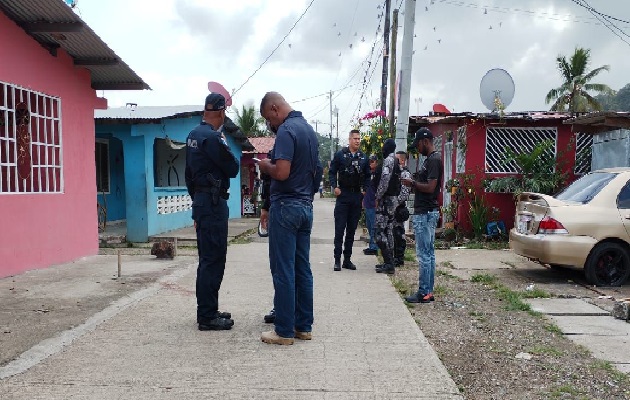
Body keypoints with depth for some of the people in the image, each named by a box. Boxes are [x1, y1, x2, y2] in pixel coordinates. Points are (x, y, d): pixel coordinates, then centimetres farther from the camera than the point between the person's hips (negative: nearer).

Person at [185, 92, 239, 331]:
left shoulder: (193, 135, 13)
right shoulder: (212, 137, -17)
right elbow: (233, 169, -12)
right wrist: (225, 145, 3)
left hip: (201, 201, 10)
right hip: (213, 203, -10)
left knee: (208, 259, 15)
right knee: (213, 260, -5)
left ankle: (207, 311, 25)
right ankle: (207, 317, 2)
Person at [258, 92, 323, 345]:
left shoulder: (286, 130, -14)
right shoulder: (308, 128, 14)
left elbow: (282, 172, -24)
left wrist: (265, 165, -6)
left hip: (286, 206, -9)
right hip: (306, 205, 9)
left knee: (283, 271, -2)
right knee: (302, 268, 12)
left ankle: (284, 331, 5)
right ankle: (304, 326, 19)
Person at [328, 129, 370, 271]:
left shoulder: (363, 157, 9)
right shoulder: (340, 154, -1)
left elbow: (367, 175, 16)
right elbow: (332, 172, 2)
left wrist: (364, 189, 3)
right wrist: (334, 186, -10)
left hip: (357, 196, 4)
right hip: (343, 195, -4)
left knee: (352, 230, 9)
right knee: (339, 229, -4)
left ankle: (347, 259, 16)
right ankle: (337, 259, 2)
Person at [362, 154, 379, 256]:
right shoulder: (368, 173, 14)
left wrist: (377, 201, -17)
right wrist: (363, 200, 20)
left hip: (373, 205, -9)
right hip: (367, 204, 9)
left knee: (374, 227, -5)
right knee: (369, 226, 14)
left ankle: (374, 247, 0)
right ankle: (372, 246, 22)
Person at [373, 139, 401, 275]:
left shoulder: (388, 160, -13)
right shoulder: (395, 160, 17)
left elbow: (384, 180, -22)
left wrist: (377, 197, -15)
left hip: (386, 200, -10)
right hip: (392, 199, 10)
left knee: (379, 230, -9)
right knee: (388, 231, 13)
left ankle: (389, 265, -9)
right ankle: (389, 262, 19)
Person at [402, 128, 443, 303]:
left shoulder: (433, 160, -14)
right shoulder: (430, 159, 16)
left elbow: (430, 187, -22)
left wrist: (413, 183, -9)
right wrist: (414, 184, 9)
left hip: (425, 213, -11)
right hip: (427, 212, 11)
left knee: (424, 254, -5)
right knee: (429, 254, 12)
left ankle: (424, 293, 1)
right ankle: (428, 291, 19)